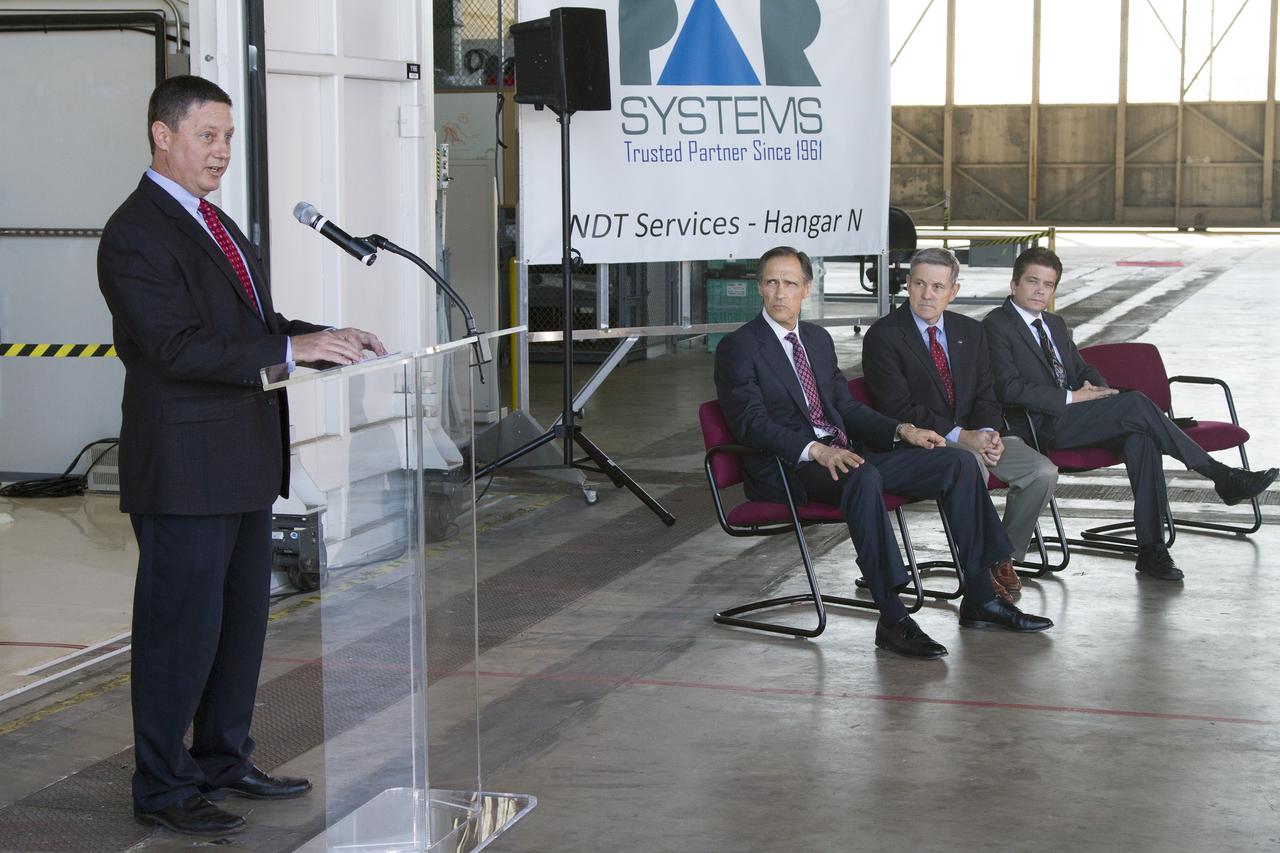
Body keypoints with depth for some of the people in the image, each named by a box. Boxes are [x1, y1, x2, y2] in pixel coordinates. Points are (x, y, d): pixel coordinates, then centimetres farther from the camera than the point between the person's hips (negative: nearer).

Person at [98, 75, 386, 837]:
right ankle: (161, 787, 10)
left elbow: (254, 323, 19)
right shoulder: (135, 235, -14)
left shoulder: (215, 224, 16)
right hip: (185, 466, -9)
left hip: (244, 460, 9)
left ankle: (224, 759, 30)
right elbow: (178, 345, -23)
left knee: (244, 616, 16)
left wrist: (328, 339, 2)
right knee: (182, 626, -1)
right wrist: (290, 350, -26)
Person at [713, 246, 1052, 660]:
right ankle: (892, 619, -40)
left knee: (958, 462, -6)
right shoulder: (738, 347, -3)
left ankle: (979, 599, -4)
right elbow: (751, 423, -15)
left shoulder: (819, 339, 20)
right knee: (863, 478, -40)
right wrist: (814, 450, -29)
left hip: (845, 453, 8)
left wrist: (903, 431, 5)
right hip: (786, 468, -8)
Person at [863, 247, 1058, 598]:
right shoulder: (883, 335, -7)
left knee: (1043, 471, -14)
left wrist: (988, 433, -13)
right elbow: (898, 408, -15)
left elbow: (986, 396, 11)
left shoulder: (970, 331, 12)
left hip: (973, 435, 6)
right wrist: (959, 436, -21)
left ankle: (1003, 556, 4)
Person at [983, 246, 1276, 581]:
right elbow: (1009, 389, -15)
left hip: (1073, 416, 8)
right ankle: (1221, 477, -16)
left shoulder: (1056, 325, 23)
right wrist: (1069, 398, -16)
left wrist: (1095, 389, 3)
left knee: (1139, 437, -23)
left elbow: (1084, 371, 29)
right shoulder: (996, 325, -3)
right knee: (1135, 403, -24)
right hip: (1042, 426, -8)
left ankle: (1151, 548, -25)